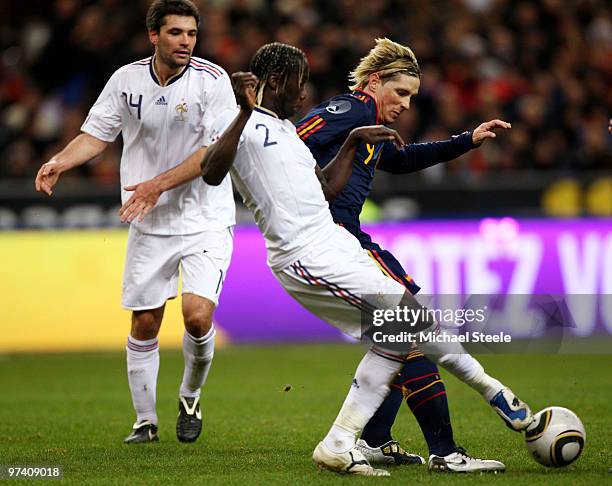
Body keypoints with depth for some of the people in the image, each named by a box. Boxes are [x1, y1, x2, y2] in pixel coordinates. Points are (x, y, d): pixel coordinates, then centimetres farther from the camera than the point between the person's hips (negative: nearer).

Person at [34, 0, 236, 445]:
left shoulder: (212, 80, -10)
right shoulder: (126, 79, 0)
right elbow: (96, 134, 6)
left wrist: (158, 184, -21)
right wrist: (61, 162, -13)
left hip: (205, 220, -3)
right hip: (149, 225, 3)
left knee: (198, 316, -17)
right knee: (145, 323, 4)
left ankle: (191, 397, 11)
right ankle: (145, 421, 21)